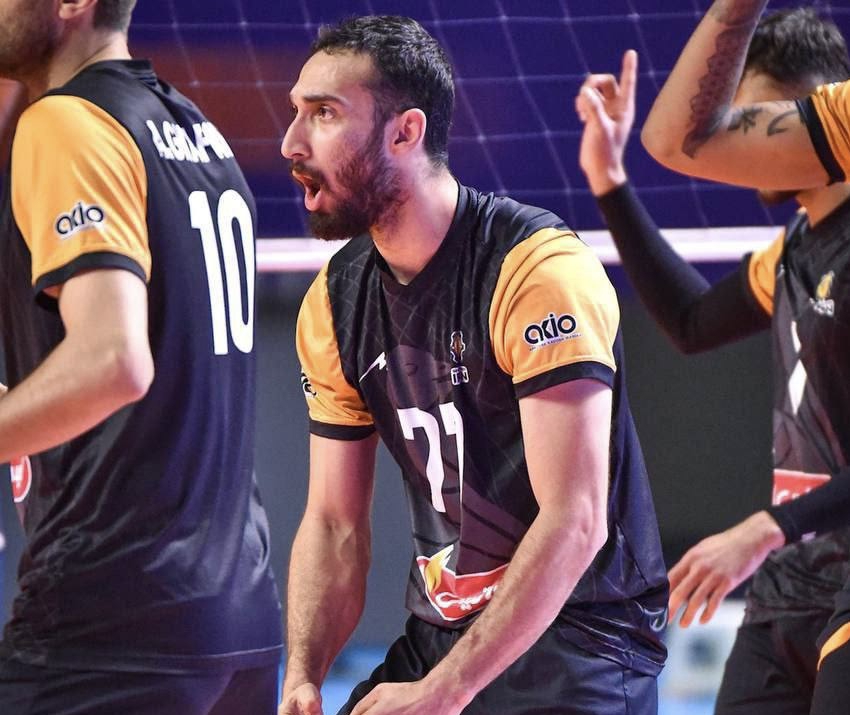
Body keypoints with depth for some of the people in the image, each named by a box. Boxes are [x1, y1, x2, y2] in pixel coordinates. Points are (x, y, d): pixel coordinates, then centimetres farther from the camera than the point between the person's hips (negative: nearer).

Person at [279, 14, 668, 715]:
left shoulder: (539, 269, -17)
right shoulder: (333, 303, 5)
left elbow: (573, 523, -22)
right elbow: (334, 525, 8)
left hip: (576, 635, -6)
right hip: (436, 639, 7)